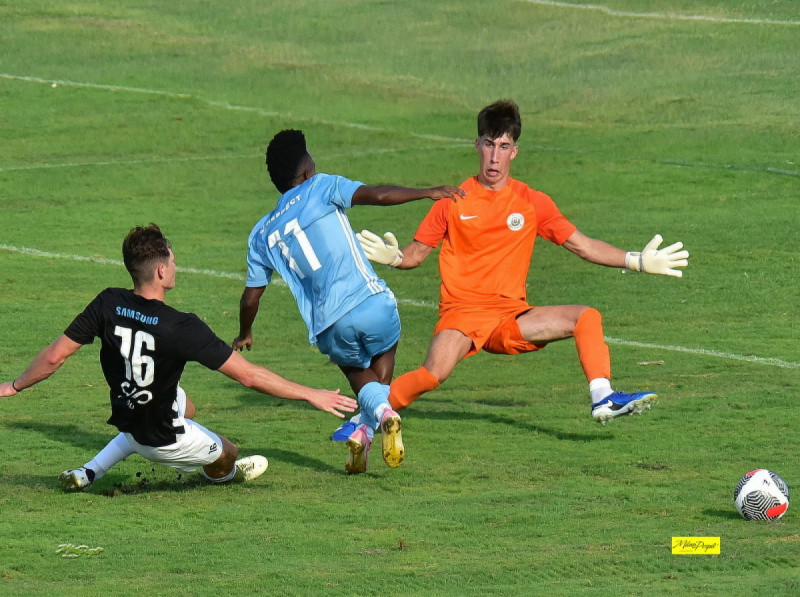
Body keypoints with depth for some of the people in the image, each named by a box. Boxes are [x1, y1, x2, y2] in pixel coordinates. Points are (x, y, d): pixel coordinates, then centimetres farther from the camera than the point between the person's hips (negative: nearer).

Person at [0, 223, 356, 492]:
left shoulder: (108, 305, -17)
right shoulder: (180, 328, -30)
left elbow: (55, 356, -8)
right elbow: (248, 375, -27)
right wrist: (311, 395, -18)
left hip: (125, 417, 5)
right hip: (164, 439, -5)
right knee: (226, 456, 21)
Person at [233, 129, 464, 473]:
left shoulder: (262, 234, 17)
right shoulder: (320, 188, 7)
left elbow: (251, 297, 23)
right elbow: (378, 196, -8)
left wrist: (244, 335, 42)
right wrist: (429, 192, 1)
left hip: (330, 327, 2)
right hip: (373, 302, -2)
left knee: (355, 367, 29)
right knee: (384, 351, 27)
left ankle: (379, 409, -5)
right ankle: (365, 426, 2)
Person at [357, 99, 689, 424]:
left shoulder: (533, 203, 8)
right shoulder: (453, 203, 4)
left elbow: (583, 246, 13)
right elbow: (416, 253, 7)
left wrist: (637, 262, 4)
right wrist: (393, 257, -16)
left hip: (511, 317, 3)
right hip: (462, 313, -3)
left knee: (586, 317, -17)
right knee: (434, 374, -32)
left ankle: (603, 400, -22)